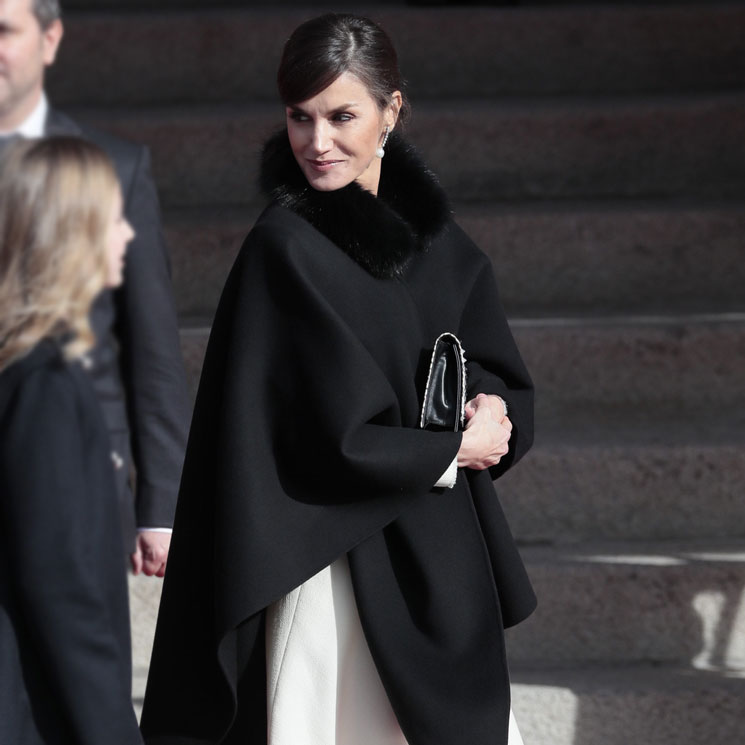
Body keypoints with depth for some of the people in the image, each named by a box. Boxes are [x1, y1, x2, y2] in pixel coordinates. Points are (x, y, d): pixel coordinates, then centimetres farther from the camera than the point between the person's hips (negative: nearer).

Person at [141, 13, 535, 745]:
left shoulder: (435, 237, 8)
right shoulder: (286, 250, -11)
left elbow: (508, 383, 12)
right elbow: (337, 443, -16)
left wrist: (493, 411, -9)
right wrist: (455, 449, -5)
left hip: (444, 567, 6)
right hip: (343, 568, -6)